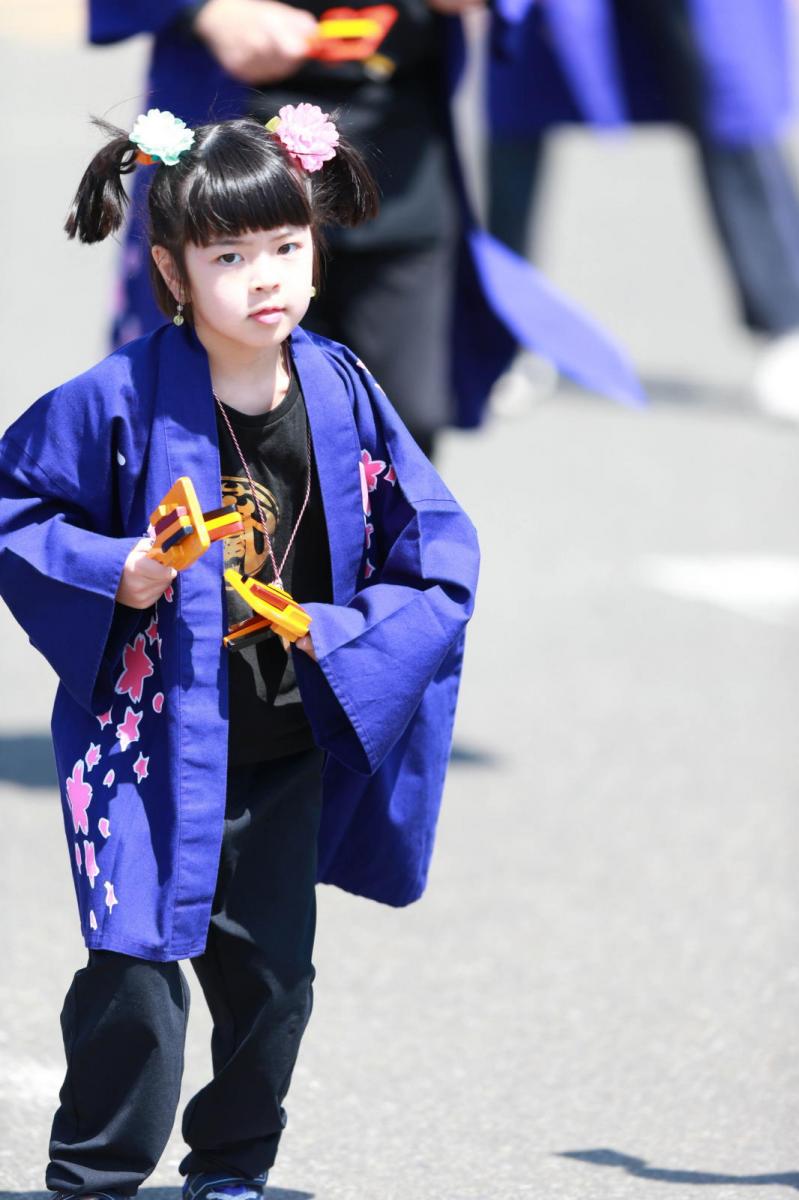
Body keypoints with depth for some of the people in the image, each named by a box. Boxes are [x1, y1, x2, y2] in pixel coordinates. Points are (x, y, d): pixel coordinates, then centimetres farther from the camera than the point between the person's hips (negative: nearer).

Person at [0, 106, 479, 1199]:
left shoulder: (343, 396, -4)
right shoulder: (121, 402, -13)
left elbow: (440, 550, 3)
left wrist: (350, 639, -12)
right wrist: (110, 573, -17)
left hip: (291, 748, 4)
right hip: (151, 737, -3)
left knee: (270, 966, 11)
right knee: (133, 964, -9)